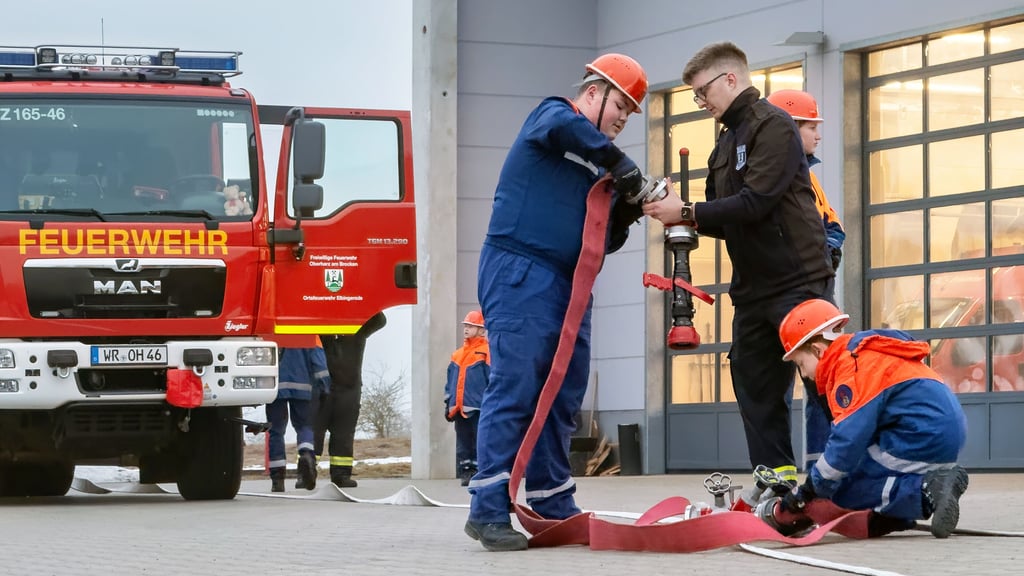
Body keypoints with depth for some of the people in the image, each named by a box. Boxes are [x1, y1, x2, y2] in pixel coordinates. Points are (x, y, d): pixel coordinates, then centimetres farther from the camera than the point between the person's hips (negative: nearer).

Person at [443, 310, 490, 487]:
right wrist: (448, 404, 16)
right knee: (463, 444, 8)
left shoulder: (486, 353, -3)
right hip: (459, 408, 7)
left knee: (479, 443, -7)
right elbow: (450, 381, 21)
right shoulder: (457, 355, 18)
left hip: (478, 408, -7)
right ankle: (466, 474, 11)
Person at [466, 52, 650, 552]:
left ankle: (553, 507, 16)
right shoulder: (551, 115, 1)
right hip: (520, 273, -9)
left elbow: (603, 243, 19)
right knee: (514, 390, -13)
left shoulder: (596, 168, 21)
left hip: (569, 286, 9)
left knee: (564, 397, 9)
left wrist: (623, 216, 0)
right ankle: (488, 512, -13)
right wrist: (617, 161, -18)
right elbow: (564, 126, -26)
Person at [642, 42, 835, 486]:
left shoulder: (773, 126, -9)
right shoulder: (726, 143, 18)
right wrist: (680, 216, -2)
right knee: (756, 390, 7)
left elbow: (754, 203, -20)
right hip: (753, 290, 9)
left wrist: (687, 212, -15)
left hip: (798, 282, -9)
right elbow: (728, 220, 16)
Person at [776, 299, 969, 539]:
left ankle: (926, 491, -18)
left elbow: (848, 440, -19)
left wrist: (811, 489, -8)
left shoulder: (852, 368, -12)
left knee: (844, 491, -5)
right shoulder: (866, 356, 20)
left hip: (923, 438, -10)